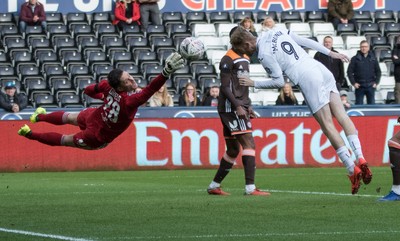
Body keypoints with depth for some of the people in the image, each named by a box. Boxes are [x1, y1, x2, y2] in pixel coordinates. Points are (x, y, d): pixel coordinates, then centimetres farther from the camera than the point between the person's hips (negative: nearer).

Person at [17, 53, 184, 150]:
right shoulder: (129, 101, -44)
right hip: (98, 138, -6)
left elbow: (89, 90, -4)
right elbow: (149, 90, -60)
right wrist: (166, 72, -71)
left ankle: (40, 117, 65)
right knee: (66, 140, 20)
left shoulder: (107, 85, -23)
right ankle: (30, 134, 32)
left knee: (69, 118, 38)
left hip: (92, 116, 6)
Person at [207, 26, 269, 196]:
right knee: (249, 144, -16)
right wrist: (237, 106, -21)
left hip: (240, 108, 10)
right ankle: (250, 187, -21)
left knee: (233, 150, 12)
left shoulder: (245, 58, 18)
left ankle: (214, 186, 20)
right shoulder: (228, 60, -10)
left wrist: (248, 106, 17)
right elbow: (225, 87, -14)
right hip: (231, 107, -10)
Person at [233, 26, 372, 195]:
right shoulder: (276, 31, 15)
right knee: (341, 115, 4)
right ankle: (360, 158, -5)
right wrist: (330, 53, 24)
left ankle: (352, 169, -6)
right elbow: (307, 42, 19)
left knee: (327, 125, -3)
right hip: (321, 69, 7)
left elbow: (279, 82, -2)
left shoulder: (264, 55, -5)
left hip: (308, 79, -7)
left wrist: (254, 84, 7)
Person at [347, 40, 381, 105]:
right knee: (359, 105, 0)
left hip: (370, 86, 2)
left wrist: (376, 82, 1)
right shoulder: (355, 59, 1)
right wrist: (353, 83, -8)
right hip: (359, 86, -2)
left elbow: (378, 71, 12)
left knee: (371, 104, 4)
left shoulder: (373, 59, 8)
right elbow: (349, 72, 0)